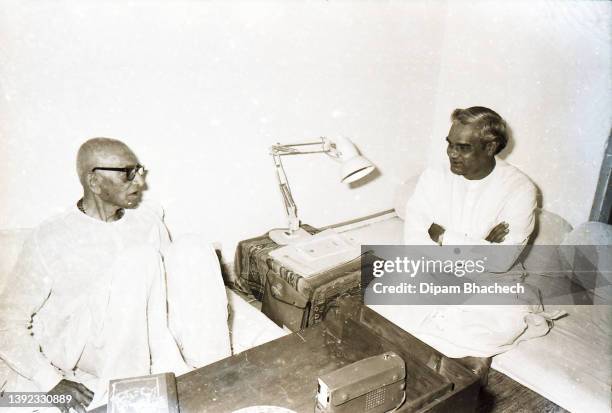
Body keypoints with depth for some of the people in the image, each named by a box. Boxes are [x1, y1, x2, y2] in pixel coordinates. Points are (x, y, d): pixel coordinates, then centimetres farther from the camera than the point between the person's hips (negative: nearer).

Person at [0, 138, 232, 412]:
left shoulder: (148, 218, 4)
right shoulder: (50, 240, -9)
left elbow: (170, 278, 9)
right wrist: (52, 382, -19)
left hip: (144, 345, 4)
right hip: (88, 353, -4)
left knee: (191, 252, -18)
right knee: (140, 258, -29)